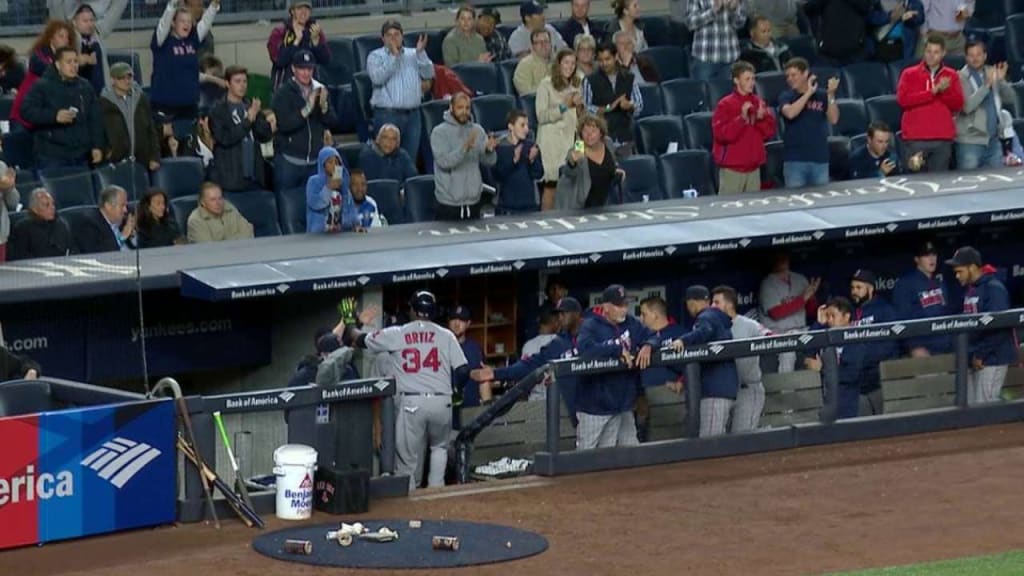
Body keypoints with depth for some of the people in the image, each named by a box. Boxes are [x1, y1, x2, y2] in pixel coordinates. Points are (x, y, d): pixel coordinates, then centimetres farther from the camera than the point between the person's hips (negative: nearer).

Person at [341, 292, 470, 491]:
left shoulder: (395, 335, 4)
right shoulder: (446, 335, 5)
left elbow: (359, 339, 16)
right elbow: (463, 370, 0)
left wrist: (351, 325, 38)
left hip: (410, 404, -1)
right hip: (441, 402, 1)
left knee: (407, 460, 5)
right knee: (439, 447, 25)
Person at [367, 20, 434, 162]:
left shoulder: (413, 55, 13)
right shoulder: (376, 56, 3)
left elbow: (428, 74, 2)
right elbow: (377, 78, -14)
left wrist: (421, 53, -11)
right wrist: (393, 56, -17)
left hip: (412, 114, 4)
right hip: (387, 114, -4)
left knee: (410, 158, 4)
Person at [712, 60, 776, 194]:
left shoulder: (759, 103, 9)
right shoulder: (725, 105, -6)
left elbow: (770, 132, 11)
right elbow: (721, 135, -14)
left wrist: (761, 118, -7)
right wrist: (742, 118, -20)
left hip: (754, 168, 5)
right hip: (732, 168, -5)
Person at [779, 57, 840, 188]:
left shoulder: (821, 96, 6)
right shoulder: (786, 97, 2)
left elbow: (833, 119, -3)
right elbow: (790, 113, -18)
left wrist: (831, 95, -13)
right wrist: (808, 93, -15)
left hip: (819, 158, 2)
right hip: (795, 159, -2)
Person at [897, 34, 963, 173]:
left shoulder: (951, 76, 12)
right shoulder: (909, 74, 5)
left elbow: (958, 104, 5)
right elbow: (903, 99, -10)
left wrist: (944, 91, -14)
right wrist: (933, 91, -13)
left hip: (943, 139, 2)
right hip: (915, 139, -2)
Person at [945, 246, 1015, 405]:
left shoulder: (994, 288, -14)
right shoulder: (969, 289, 14)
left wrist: (980, 355, -16)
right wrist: (970, 354, 9)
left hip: (993, 358, -9)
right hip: (975, 358, 9)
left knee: (985, 405, -12)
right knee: (971, 404, 8)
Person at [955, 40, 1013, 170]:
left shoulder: (992, 73, 8)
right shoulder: (961, 78, -8)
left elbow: (1010, 98, 7)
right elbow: (966, 106, -19)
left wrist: (1001, 81, -11)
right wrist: (986, 85, -24)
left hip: (993, 140, 6)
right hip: (971, 142, -6)